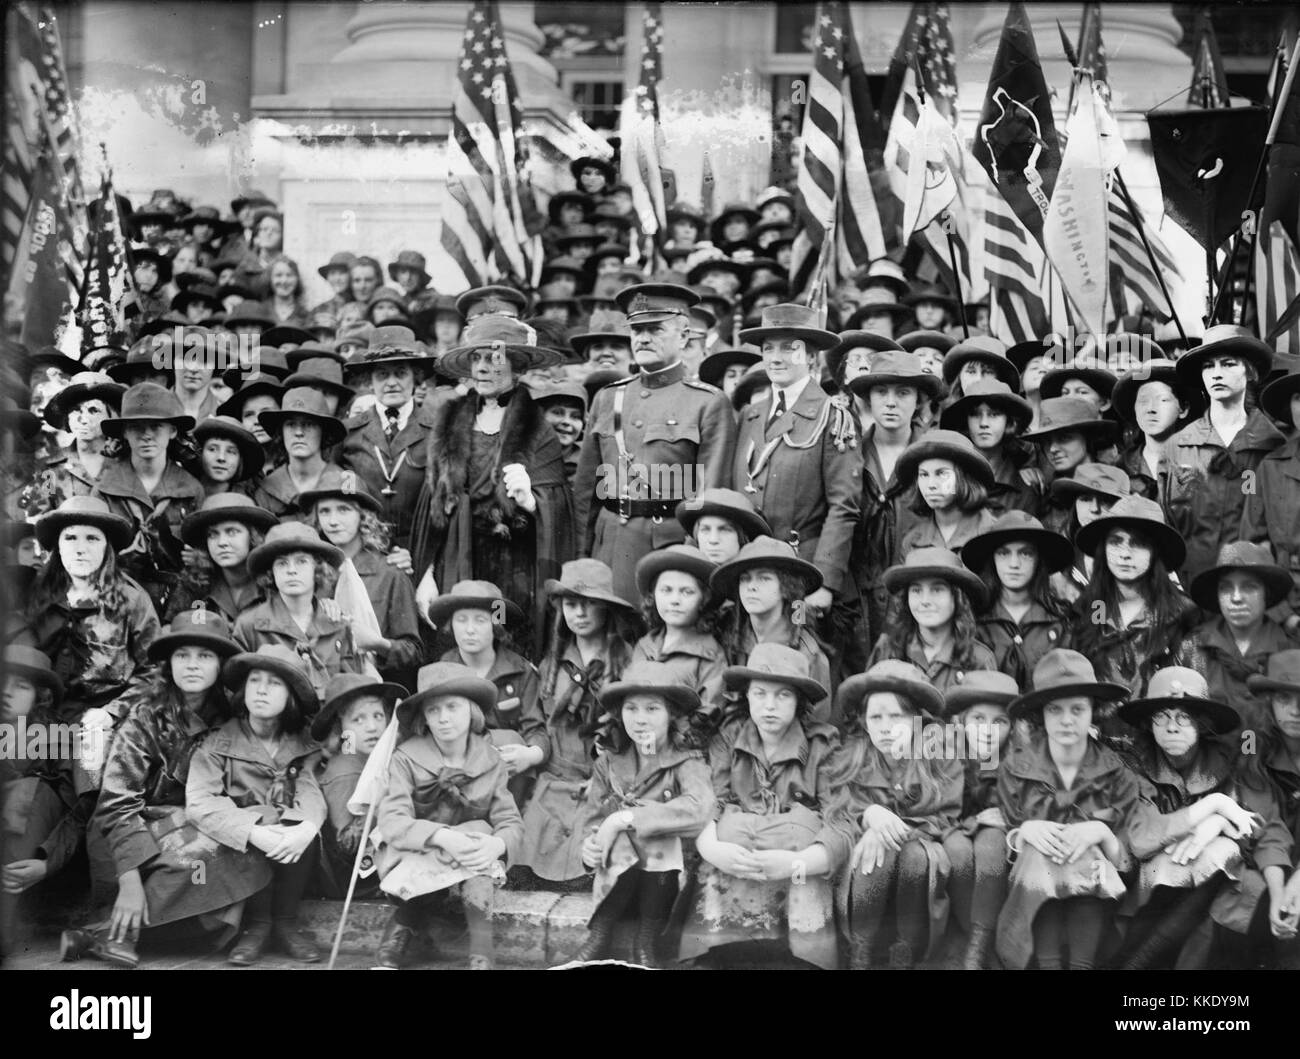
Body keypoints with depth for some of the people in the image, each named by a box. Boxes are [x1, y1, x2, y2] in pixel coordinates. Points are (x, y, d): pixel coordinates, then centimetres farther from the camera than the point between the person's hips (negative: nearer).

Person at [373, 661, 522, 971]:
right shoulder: (406, 759, -11)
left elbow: (511, 823, -10)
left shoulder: (491, 762, -5)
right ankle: (402, 928, -17)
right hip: (412, 859, -3)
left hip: (470, 864, 3)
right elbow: (392, 821, -22)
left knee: (481, 830, -29)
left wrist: (496, 844, -35)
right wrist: (443, 838, -39)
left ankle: (480, 954, -31)